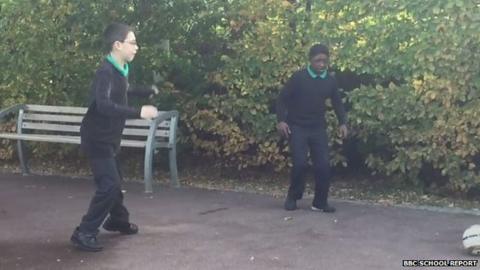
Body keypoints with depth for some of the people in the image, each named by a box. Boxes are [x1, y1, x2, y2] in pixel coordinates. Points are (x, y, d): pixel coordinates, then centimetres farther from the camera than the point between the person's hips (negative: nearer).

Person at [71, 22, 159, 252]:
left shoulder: (120, 70, 6)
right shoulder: (106, 72, -23)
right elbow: (104, 105, -38)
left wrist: (149, 92, 40)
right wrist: (139, 112, -41)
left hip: (107, 138, 9)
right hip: (97, 139, -9)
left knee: (114, 181, 22)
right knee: (108, 185, -13)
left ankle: (117, 221, 41)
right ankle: (84, 233, -6)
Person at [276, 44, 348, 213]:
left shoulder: (330, 81, 2)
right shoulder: (299, 77, -9)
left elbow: (337, 103, 15)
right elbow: (282, 99, -4)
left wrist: (343, 123, 2)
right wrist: (281, 120, -15)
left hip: (318, 128, 4)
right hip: (297, 127, -4)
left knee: (323, 165, -3)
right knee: (300, 164, -14)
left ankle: (320, 202, 12)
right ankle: (292, 198, 9)